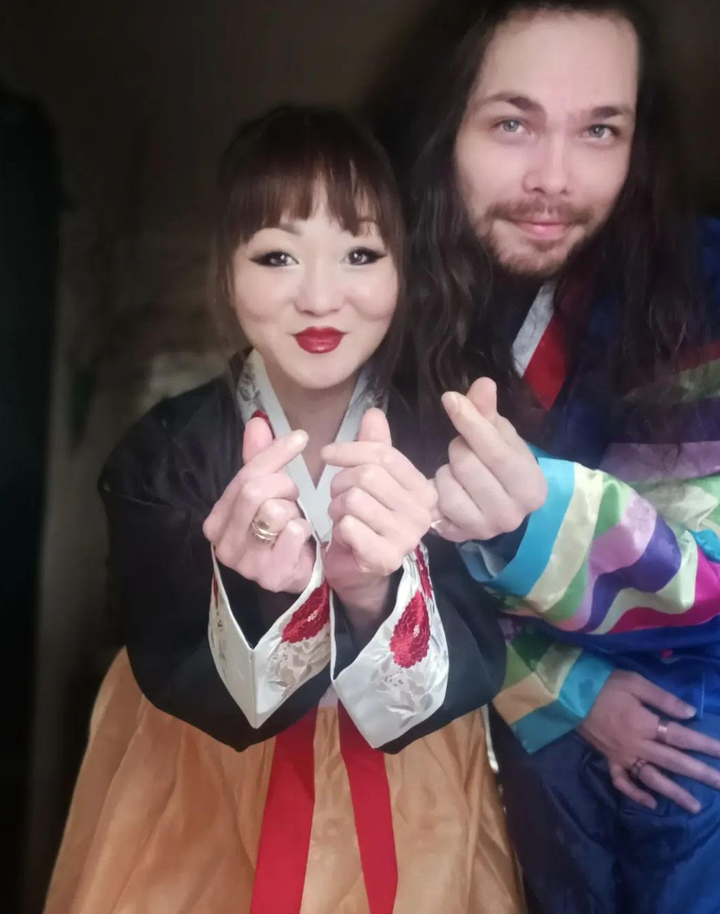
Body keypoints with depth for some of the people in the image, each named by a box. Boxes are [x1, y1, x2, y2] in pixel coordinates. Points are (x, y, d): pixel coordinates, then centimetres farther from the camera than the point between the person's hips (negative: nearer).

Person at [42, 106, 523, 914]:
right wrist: (257, 590, -39)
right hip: (206, 814, 0)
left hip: (410, 815, 1)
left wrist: (376, 590, -40)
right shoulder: (162, 452, -16)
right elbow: (180, 687, -19)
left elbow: (474, 675, -20)